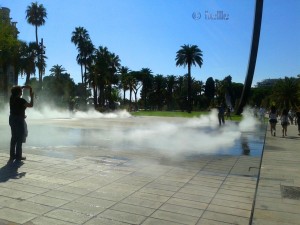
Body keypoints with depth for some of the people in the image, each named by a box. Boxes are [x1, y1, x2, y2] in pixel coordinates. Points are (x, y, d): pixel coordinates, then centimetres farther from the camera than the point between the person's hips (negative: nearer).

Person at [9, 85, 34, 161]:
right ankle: (18, 156, 2)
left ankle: (12, 155, 19)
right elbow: (31, 105, -10)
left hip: (12, 119, 8)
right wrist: (31, 96, -1)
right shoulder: (21, 100, -17)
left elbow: (15, 90, 23)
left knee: (14, 138, 14)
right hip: (19, 120, -8)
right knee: (20, 139, -1)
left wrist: (24, 87, 21)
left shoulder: (12, 98, 4)